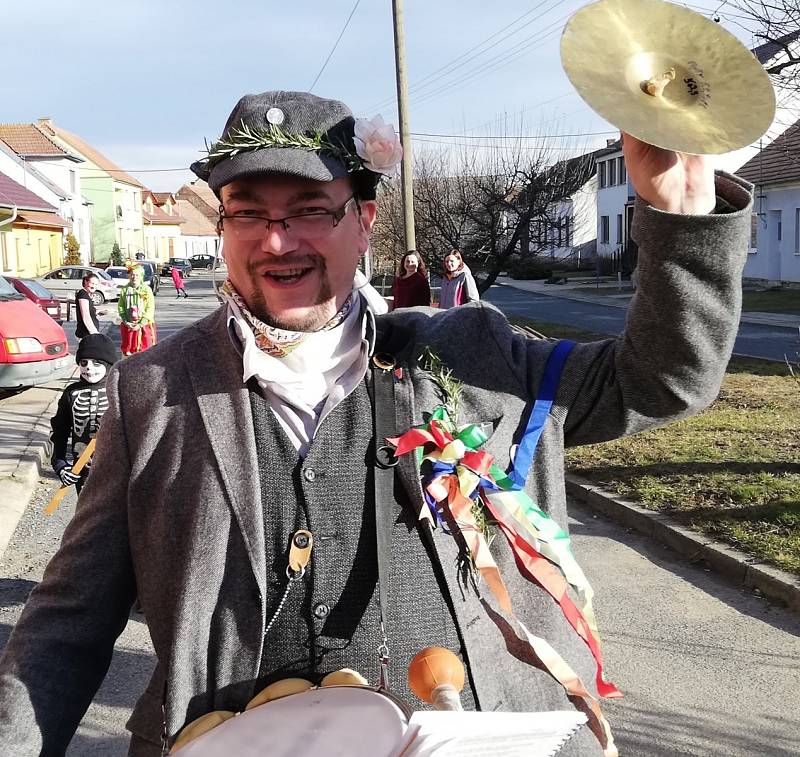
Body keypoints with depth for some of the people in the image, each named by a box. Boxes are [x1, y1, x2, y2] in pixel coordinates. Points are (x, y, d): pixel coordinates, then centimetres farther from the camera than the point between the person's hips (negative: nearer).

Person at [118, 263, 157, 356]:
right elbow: (121, 307, 3)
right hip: (128, 326, 3)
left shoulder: (147, 290, -5)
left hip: (144, 325, -2)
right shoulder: (124, 290, 3)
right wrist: (126, 322, -10)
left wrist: (140, 324, -15)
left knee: (145, 350, 1)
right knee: (128, 349, 10)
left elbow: (150, 309, -8)